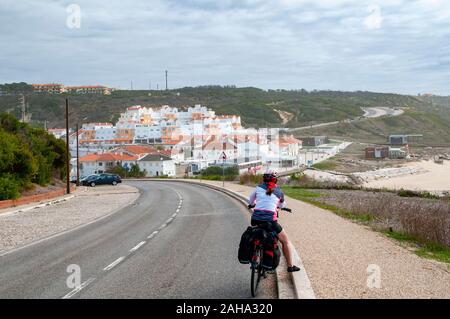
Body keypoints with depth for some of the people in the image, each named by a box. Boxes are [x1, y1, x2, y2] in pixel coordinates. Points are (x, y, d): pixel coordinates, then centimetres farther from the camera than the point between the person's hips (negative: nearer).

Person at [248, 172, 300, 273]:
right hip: (270, 220, -2)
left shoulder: (259, 187, 10)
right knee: (285, 241, 17)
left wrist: (252, 205, 47)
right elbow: (282, 205, 28)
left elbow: (250, 201, 23)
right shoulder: (279, 192, 11)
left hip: (255, 219, 2)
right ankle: (290, 266, 20)